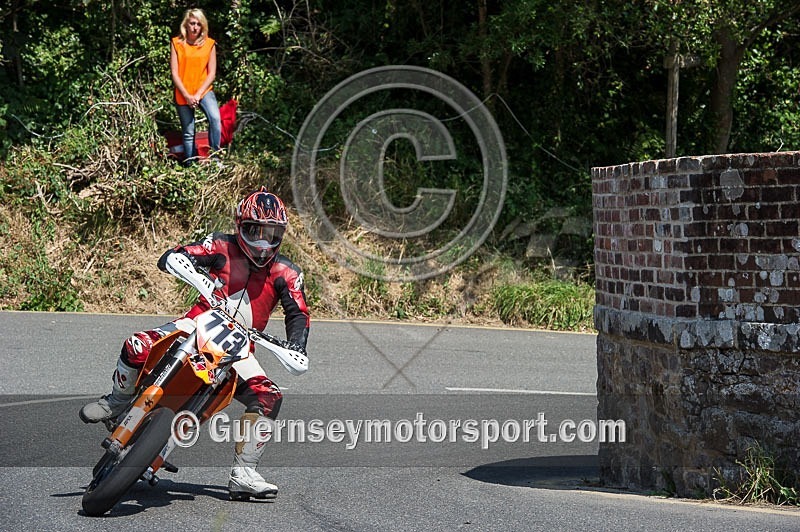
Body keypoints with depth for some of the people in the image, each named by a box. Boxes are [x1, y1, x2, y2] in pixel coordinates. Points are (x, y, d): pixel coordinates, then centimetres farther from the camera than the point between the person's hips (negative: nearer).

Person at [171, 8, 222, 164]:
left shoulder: (209, 44, -1)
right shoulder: (176, 43, -2)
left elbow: (212, 73, -2)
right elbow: (174, 73, -4)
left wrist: (198, 94, -12)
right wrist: (187, 96, -12)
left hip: (204, 90, 0)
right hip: (183, 94, 0)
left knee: (215, 118, -26)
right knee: (188, 133, 5)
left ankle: (214, 156, -18)